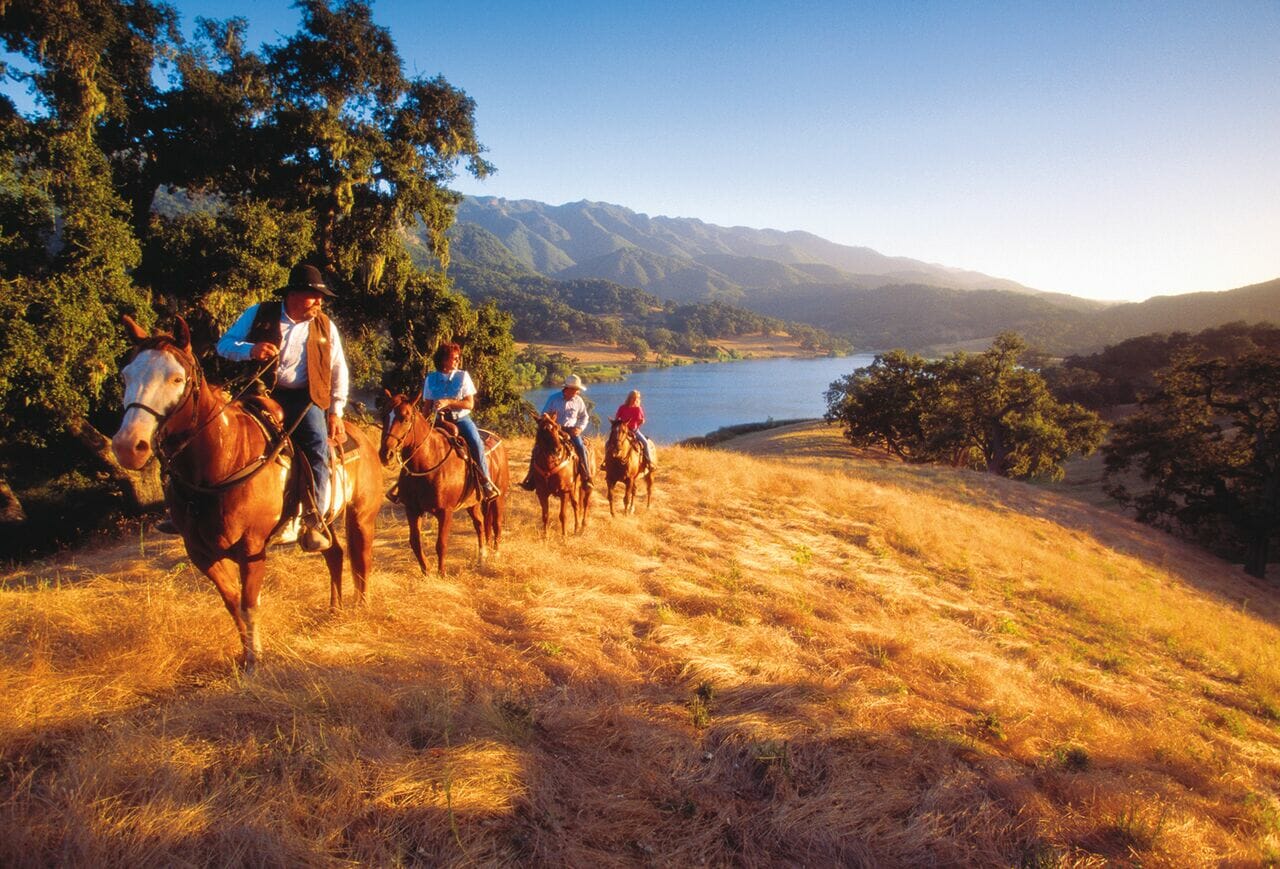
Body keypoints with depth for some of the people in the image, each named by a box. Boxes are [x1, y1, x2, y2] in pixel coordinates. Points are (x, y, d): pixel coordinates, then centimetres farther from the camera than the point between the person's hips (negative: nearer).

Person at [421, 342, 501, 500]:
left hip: (461, 419, -2)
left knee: (476, 444, -26)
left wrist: (448, 402, -18)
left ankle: (486, 482, -15)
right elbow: (427, 406, 10)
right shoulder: (431, 379, 6)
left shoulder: (463, 376, 1)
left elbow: (470, 404, -5)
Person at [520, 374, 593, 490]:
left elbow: (584, 417, 12)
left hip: (571, 430, 0)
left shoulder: (578, 401, 0)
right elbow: (544, 415, 5)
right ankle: (530, 478, -6)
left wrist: (580, 428, -5)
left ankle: (587, 478, -14)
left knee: (581, 448, -25)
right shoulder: (553, 398, -3)